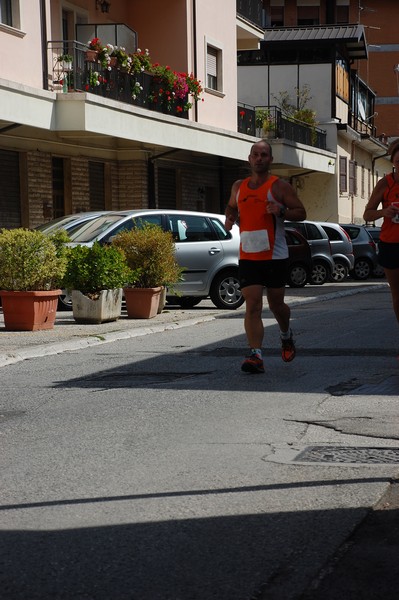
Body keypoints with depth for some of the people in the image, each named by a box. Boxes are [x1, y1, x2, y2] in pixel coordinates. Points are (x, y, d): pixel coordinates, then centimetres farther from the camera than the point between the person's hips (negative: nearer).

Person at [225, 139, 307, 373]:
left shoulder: (279, 186, -2)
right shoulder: (239, 187, 12)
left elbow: (301, 213, -2)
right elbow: (231, 206, 30)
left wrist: (281, 210, -21)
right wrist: (230, 218, 7)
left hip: (275, 256, -3)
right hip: (248, 256, 3)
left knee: (276, 304, 8)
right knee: (253, 305, -9)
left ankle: (286, 335, 40)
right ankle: (256, 356, -14)